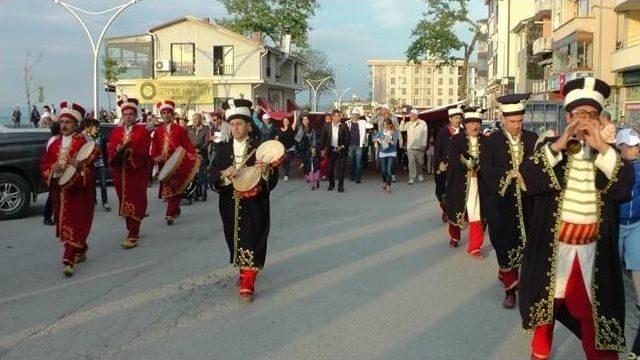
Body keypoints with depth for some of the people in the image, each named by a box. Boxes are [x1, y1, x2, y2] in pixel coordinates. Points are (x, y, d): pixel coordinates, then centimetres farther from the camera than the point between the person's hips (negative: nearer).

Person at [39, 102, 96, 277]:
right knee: (63, 222, 14)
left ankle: (70, 260, -10)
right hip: (59, 189, 6)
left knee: (75, 223, -8)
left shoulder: (83, 142, -5)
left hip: (78, 190, -6)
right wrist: (54, 168, -10)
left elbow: (90, 164, -11)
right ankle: (81, 250, 34)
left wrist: (79, 165, -30)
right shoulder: (55, 143, 11)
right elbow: (44, 164, 11)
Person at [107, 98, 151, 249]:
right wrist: (119, 150, -19)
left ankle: (132, 236, -7)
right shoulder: (115, 132, 13)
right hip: (120, 172, 4)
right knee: (124, 202, 10)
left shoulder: (143, 131, 1)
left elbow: (145, 152, -8)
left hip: (137, 171, -4)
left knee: (135, 203, -6)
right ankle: (133, 230, 26)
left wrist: (131, 152, -23)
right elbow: (110, 151, 1)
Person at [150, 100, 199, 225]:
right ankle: (176, 210, 26)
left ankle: (170, 214, -6)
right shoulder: (157, 131, 9)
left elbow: (188, 146, -2)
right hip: (164, 165, 3)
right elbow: (154, 149, 6)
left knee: (174, 189, -6)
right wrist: (156, 158, -12)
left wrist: (193, 158, -15)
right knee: (167, 189, 10)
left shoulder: (180, 130, 2)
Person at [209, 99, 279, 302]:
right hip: (231, 205, 4)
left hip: (254, 205, -4)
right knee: (236, 239, 15)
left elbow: (273, 179, -9)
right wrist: (225, 174, -20)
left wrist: (265, 171, -30)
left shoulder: (260, 147, -5)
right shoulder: (223, 150, 6)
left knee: (252, 240, -6)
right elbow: (212, 178, 0)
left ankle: (247, 285, -4)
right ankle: (244, 272, 37)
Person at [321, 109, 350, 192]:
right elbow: (323, 138, 7)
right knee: (330, 168, 8)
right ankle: (331, 184, 25)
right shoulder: (327, 127, 0)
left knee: (340, 168, -6)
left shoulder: (344, 127, -5)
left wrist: (343, 146, -15)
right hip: (330, 150, 2)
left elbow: (348, 138, -5)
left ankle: (340, 186, 1)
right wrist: (323, 149, 6)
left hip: (341, 150, -2)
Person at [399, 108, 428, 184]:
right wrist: (403, 120, -1)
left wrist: (424, 145, -8)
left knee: (420, 162, 11)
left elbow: (425, 135, -2)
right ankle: (411, 178, -5)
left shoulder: (422, 123, -1)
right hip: (410, 146, 1)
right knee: (411, 162, -6)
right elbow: (401, 129, 7)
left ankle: (420, 175, 34)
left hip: (419, 147, -1)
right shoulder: (408, 123, 10)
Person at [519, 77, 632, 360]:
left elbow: (624, 187, -12)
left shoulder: (607, 152, 4)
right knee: (548, 299, 14)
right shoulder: (549, 146, -1)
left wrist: (601, 148, -20)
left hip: (593, 248, 1)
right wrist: (558, 145, -24)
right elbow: (527, 178, -17)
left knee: (593, 309, 5)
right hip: (552, 244, -1)